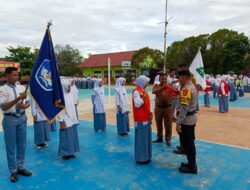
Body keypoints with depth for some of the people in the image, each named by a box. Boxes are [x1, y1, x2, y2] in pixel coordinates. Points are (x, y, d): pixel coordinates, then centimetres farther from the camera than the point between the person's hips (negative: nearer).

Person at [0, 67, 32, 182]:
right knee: (11, 147, 6)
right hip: (10, 119, -4)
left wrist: (25, 106, -13)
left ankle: (20, 167, 29)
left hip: (22, 118, 5)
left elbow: (27, 102, 11)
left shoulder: (22, 88, 5)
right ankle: (13, 171, 21)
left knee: (22, 145, 13)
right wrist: (18, 98, -26)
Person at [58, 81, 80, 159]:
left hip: (72, 120, 7)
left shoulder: (70, 95, 7)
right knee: (66, 137, 2)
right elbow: (59, 110, -15)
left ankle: (70, 152, 25)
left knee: (72, 136, 13)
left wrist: (75, 119, 13)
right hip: (66, 121, -7)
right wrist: (61, 122, -16)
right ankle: (65, 153, 16)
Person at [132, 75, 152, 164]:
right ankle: (141, 158, 12)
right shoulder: (136, 91, -15)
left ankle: (146, 156, 28)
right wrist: (143, 98, -29)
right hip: (140, 119, -9)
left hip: (146, 118, 9)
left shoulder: (143, 91, 13)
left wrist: (150, 112, 7)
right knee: (141, 138, -1)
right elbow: (137, 104, -23)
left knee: (147, 138, 15)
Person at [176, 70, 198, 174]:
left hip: (186, 120, -10)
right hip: (191, 118, 10)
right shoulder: (192, 86, 10)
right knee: (190, 142, 18)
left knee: (187, 144, 2)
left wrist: (178, 123, -22)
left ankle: (191, 167, 15)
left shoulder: (186, 89, -22)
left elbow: (183, 108, -25)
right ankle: (192, 163, 31)